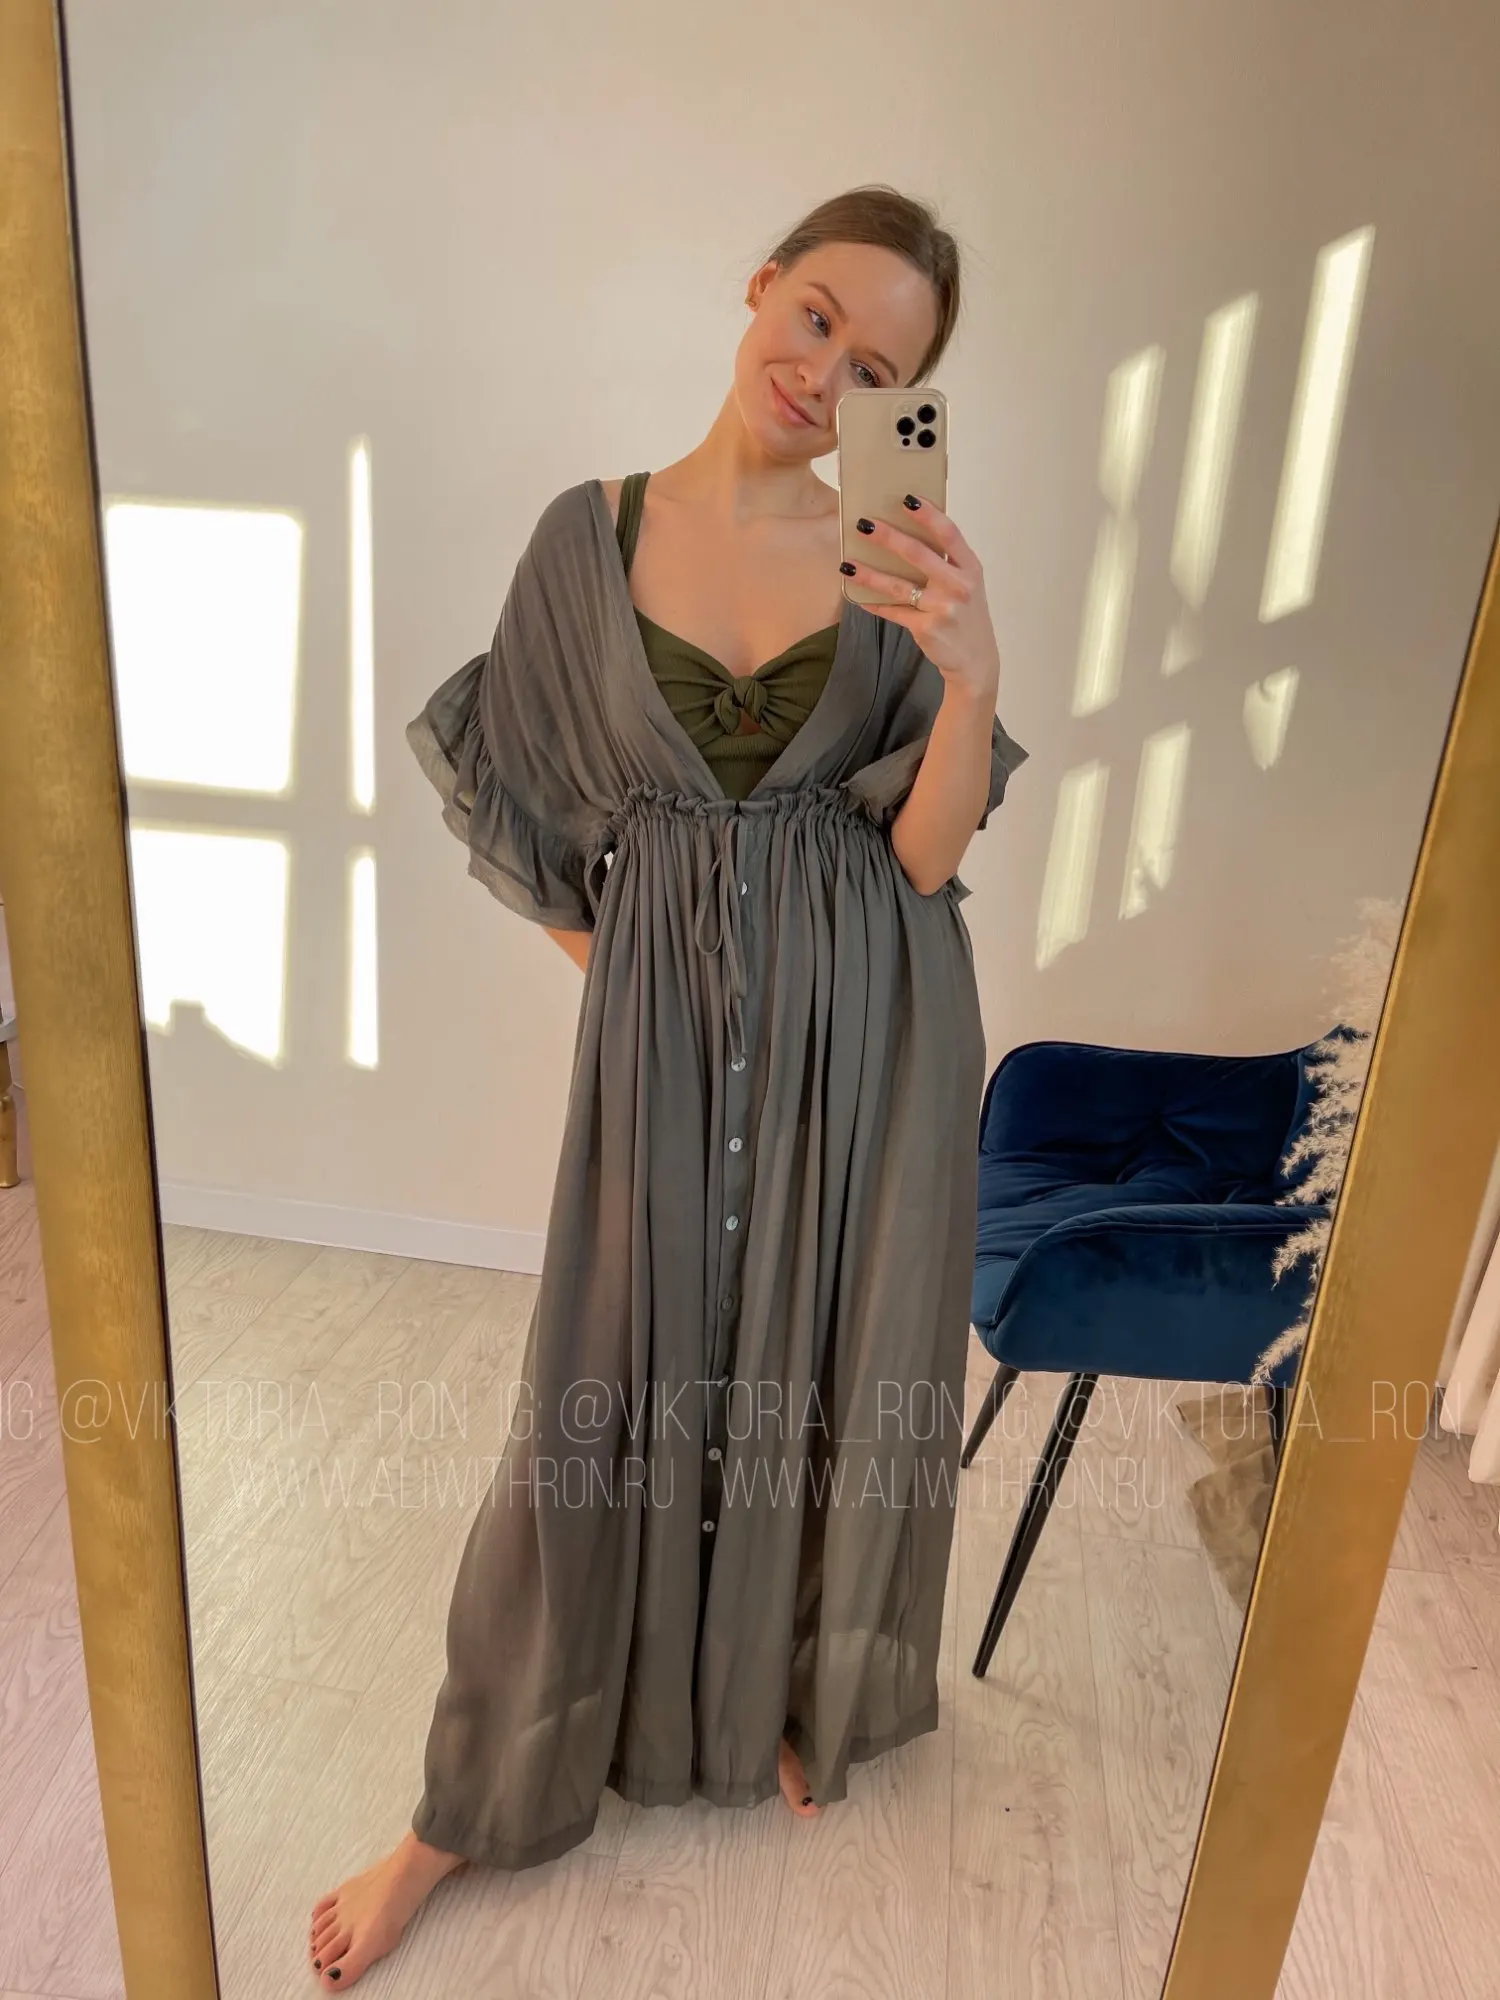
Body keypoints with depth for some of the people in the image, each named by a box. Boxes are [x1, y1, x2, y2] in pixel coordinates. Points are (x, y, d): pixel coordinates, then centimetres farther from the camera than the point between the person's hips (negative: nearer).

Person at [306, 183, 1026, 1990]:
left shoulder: (896, 557, 1)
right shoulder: (592, 532, 2)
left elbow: (927, 852, -6)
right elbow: (528, 803, 9)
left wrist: (974, 680, -21)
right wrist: (612, 960, 5)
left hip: (865, 1021, 1)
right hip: (663, 1023, 0)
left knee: (825, 1369, 13)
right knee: (606, 1390, 7)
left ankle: (789, 1698, 45)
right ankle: (469, 1808, 31)